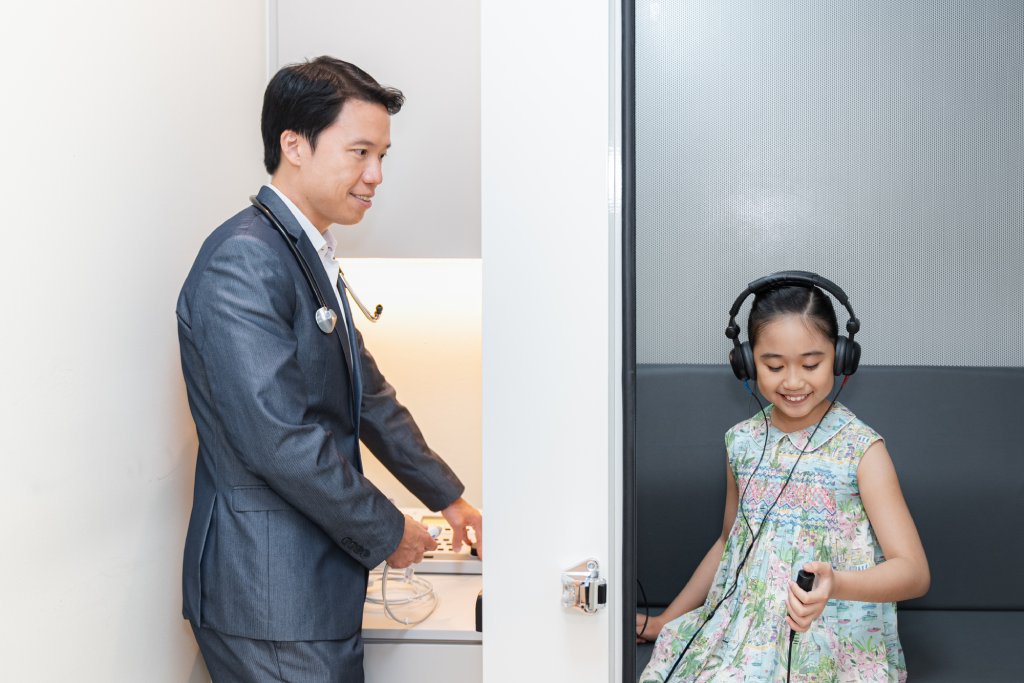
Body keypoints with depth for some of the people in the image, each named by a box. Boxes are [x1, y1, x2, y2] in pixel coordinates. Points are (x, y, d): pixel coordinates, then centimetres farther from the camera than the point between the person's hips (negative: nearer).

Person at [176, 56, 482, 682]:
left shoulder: (314, 256, 13)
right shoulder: (245, 261, -19)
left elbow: (368, 395, 19)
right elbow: (279, 437, -25)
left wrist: (448, 497, 21)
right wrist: (387, 532, -13)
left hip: (319, 579, 9)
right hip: (270, 594, -9)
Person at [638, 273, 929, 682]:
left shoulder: (860, 448, -8)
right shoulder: (742, 442, 4)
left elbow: (914, 572, -11)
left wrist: (835, 585, -30)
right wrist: (664, 621, 22)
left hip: (835, 644, -3)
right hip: (744, 631, 3)